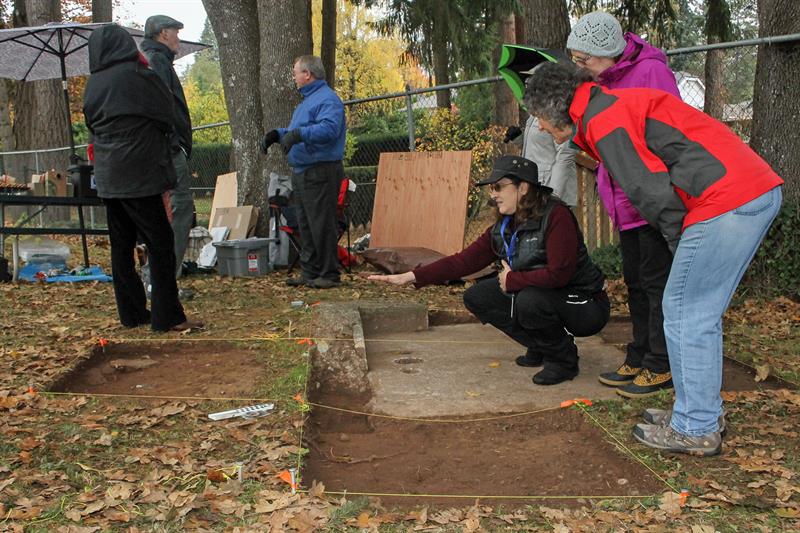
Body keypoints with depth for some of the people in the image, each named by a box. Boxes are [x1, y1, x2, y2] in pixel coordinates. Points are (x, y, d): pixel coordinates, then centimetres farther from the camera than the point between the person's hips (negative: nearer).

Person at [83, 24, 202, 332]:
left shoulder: (93, 84, 10)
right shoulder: (136, 74, -10)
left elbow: (92, 123, 17)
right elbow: (166, 114, -2)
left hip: (107, 176, 7)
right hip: (138, 175, -7)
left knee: (121, 245, 11)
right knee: (160, 243, -3)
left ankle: (132, 313, 17)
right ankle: (167, 317, -4)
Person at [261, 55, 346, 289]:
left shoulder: (327, 99, -12)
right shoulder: (306, 100, 21)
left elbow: (329, 128, -29)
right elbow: (295, 131, 28)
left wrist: (298, 134, -37)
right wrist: (277, 133, 11)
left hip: (320, 173, -10)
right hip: (301, 172, 10)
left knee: (322, 225, -7)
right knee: (305, 226, 13)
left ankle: (329, 274, 1)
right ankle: (309, 272, 20)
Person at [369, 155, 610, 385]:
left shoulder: (556, 216, -21)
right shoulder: (502, 229, 0)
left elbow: (558, 274, -30)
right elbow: (464, 260, -5)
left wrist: (511, 280, -17)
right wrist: (412, 277, -13)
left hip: (585, 304, -7)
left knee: (530, 300, -35)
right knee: (476, 297, -1)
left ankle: (564, 359, -6)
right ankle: (541, 347, 9)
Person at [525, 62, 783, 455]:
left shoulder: (601, 119, -7)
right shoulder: (619, 104, 24)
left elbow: (651, 190, -14)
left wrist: (679, 241, 1)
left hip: (727, 201, -10)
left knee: (685, 314, -1)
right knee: (701, 314, 16)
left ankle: (696, 430, 8)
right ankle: (699, 413, 26)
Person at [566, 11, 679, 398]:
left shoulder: (650, 70, -14)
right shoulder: (603, 80, 11)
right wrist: (608, 181, 12)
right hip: (627, 203, 9)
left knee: (657, 280, -3)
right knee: (635, 282, 14)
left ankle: (661, 366, 7)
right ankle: (639, 358, 25)